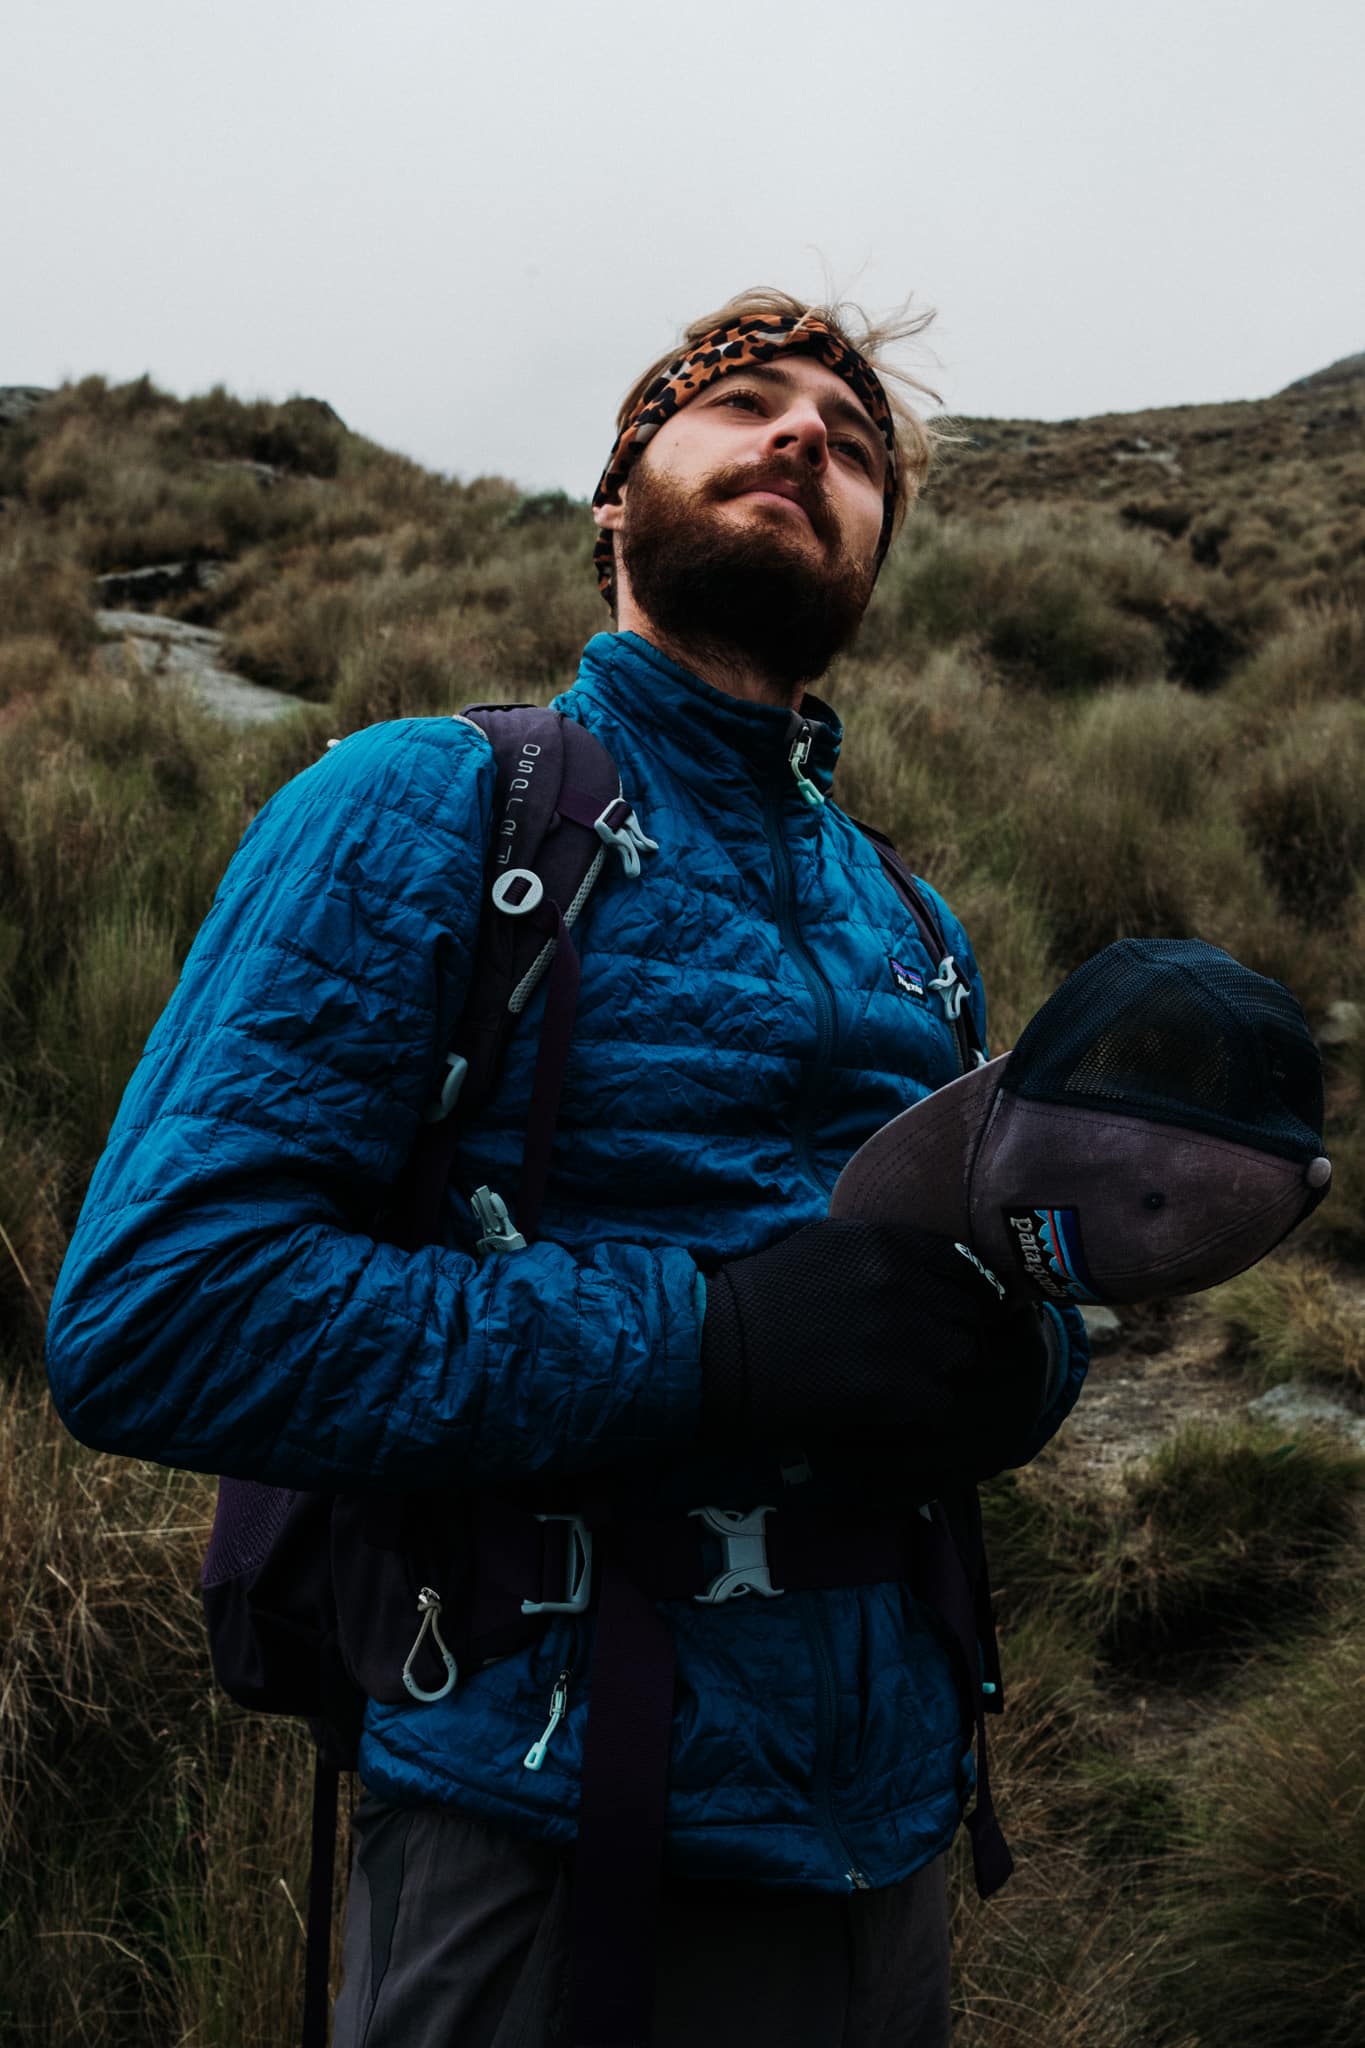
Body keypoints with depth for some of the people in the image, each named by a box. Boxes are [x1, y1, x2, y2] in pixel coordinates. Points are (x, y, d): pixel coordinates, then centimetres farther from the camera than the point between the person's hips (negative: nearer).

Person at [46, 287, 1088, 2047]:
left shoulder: (910, 926, 11)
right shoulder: (426, 807, -9)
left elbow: (1035, 1301, 14)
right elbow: (148, 1312, -19)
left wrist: (1012, 1359, -10)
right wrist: (716, 1340, -25)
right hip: (552, 1851, -6)